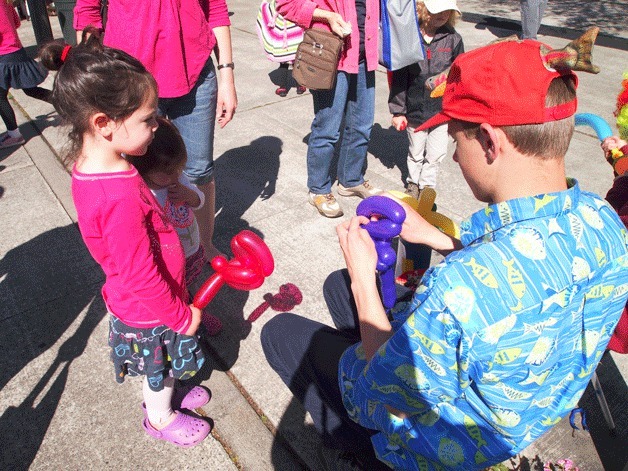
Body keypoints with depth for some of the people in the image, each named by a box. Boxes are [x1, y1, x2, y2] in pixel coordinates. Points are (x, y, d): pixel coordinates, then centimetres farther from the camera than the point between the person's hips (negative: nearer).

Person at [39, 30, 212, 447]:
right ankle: (161, 417, 49)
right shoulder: (122, 197, -38)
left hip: (133, 302, 7)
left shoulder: (89, 169, -8)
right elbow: (141, 277, -30)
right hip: (150, 315, -7)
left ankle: (166, 394, 58)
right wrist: (182, 316, -18)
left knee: (160, 366, 32)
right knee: (159, 370, 22)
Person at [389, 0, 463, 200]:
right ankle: (413, 183, 38)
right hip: (414, 110, -1)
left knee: (435, 155, 9)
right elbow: (399, 76, -5)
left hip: (442, 110, 1)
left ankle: (426, 186, 29)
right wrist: (398, 110, -4)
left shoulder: (453, 39, -5)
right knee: (415, 152, 17)